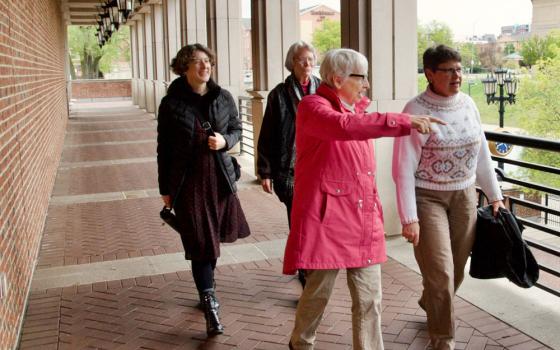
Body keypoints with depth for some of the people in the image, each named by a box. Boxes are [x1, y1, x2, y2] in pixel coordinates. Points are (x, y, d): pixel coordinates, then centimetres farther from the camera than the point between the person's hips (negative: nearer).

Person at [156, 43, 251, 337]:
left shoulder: (223, 97, 1)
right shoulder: (171, 103, -6)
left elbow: (236, 129, 13)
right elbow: (164, 148, 0)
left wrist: (225, 141, -12)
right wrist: (165, 189, 2)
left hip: (220, 178, 3)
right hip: (188, 181, -3)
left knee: (214, 238, 15)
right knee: (200, 243, -3)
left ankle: (205, 286, 38)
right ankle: (210, 307, 0)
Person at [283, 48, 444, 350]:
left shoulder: (357, 109, 15)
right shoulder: (312, 106, -10)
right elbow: (344, 127, -33)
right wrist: (403, 122, -35)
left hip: (363, 218, 7)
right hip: (327, 217, -7)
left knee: (370, 298, 6)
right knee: (318, 291, 7)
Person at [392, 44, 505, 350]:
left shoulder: (467, 104, 2)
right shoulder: (416, 111, -15)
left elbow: (481, 154, 12)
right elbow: (403, 168, -15)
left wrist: (494, 195, 13)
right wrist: (409, 218, -18)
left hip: (464, 196, 6)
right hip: (427, 197, -5)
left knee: (456, 269, 14)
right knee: (440, 272, -6)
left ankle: (430, 304, 45)